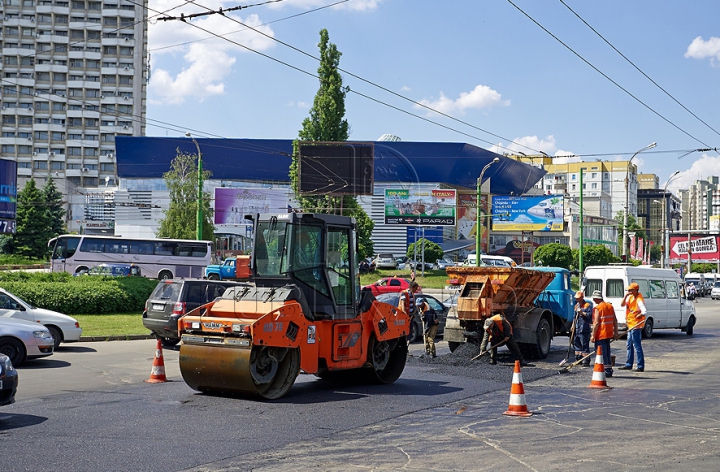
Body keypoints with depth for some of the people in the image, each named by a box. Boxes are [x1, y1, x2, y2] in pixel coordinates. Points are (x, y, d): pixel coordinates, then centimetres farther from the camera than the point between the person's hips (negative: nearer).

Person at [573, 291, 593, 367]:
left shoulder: (588, 305, -5)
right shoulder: (577, 305, 20)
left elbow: (590, 315, -15)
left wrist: (582, 312, -17)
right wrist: (573, 325, 19)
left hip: (584, 329, -8)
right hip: (577, 328, 8)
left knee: (585, 345, -9)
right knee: (576, 343, 12)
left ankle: (586, 361, -7)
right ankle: (578, 359, 21)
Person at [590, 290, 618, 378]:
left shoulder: (597, 308, -14)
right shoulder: (610, 306, 8)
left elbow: (596, 323, -18)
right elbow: (615, 320, 10)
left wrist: (593, 335, -15)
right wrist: (615, 332, 16)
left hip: (600, 334, -8)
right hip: (609, 334, 8)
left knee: (601, 352, -1)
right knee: (607, 351, 17)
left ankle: (606, 370, -3)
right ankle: (609, 370, 22)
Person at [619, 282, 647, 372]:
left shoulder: (639, 300, -19)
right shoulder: (630, 297, 8)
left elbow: (644, 312, -27)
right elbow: (622, 304, 4)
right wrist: (626, 296, -7)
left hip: (636, 325, -10)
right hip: (630, 324, 10)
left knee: (637, 345, -8)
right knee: (629, 345, 17)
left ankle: (640, 366, -5)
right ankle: (629, 364, 27)